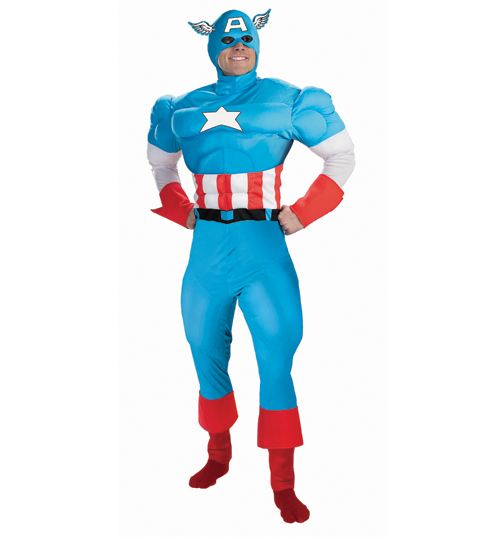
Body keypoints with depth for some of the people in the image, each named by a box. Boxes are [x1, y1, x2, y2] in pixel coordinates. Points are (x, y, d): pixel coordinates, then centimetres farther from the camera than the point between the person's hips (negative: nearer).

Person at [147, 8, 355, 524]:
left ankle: (283, 486, 7)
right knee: (206, 354, 12)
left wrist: (302, 213, -1)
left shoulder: (286, 99, 4)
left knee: (275, 362, -5)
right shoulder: (183, 109, 13)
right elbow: (160, 163, 30)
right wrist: (181, 210, 15)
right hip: (207, 245, 4)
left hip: (262, 245, -3)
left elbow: (342, 157, 8)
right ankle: (219, 455, 34)